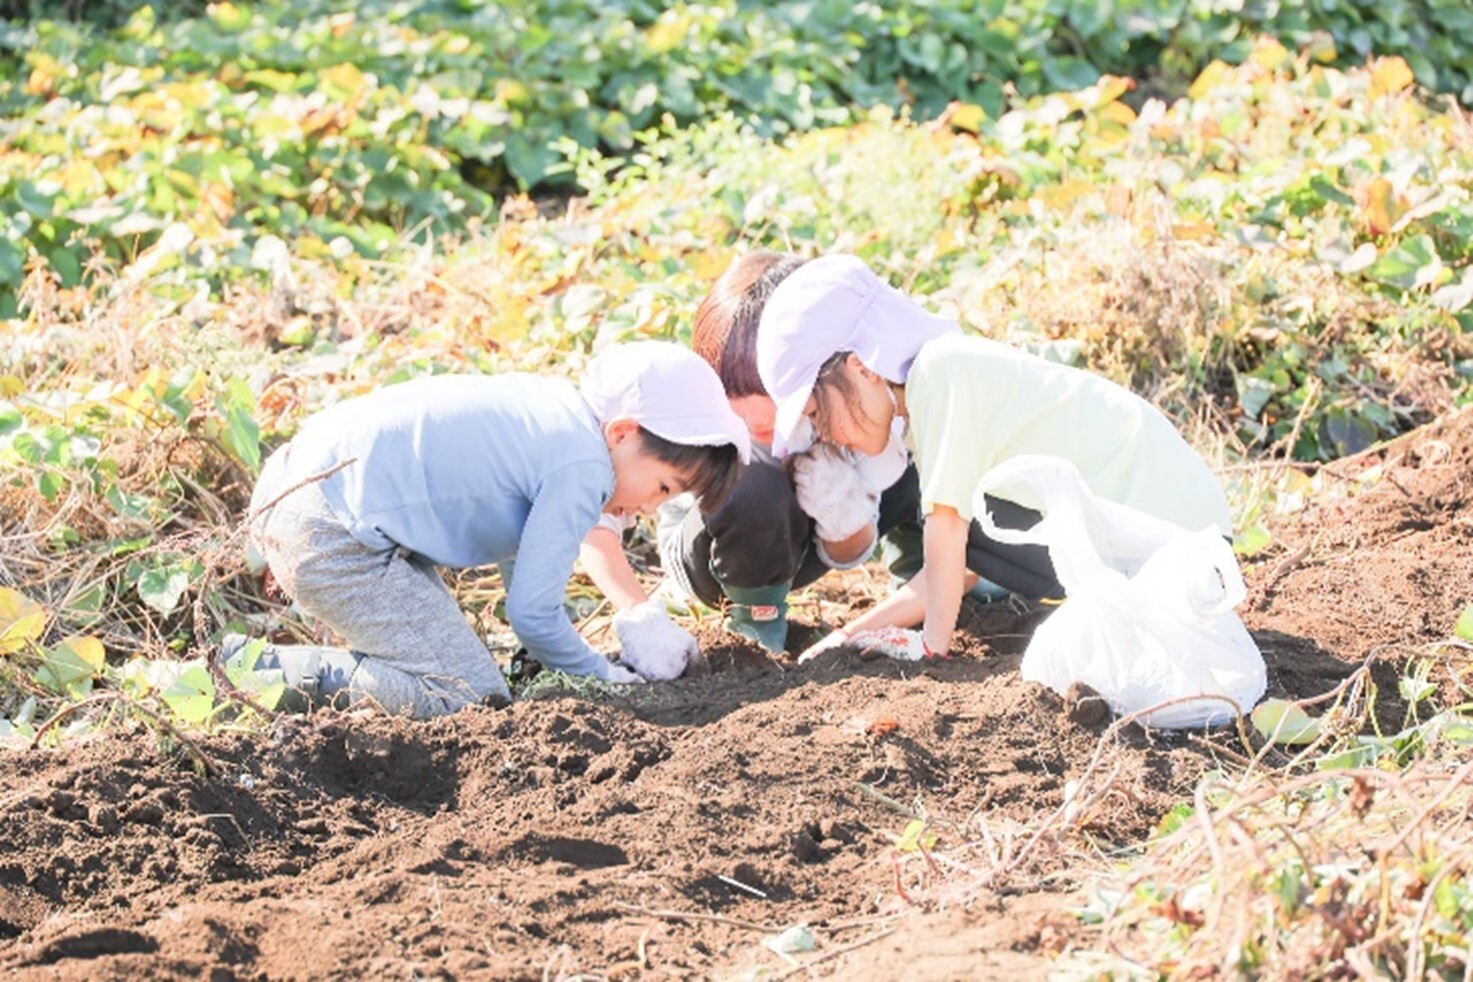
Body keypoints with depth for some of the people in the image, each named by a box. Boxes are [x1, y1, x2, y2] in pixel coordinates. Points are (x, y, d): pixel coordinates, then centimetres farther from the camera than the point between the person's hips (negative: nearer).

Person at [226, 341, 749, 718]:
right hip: (330, 539, -10)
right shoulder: (583, 468, -12)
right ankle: (269, 672, -10)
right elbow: (532, 612, -10)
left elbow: (518, 563, 24)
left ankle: (253, 662, 13)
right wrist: (603, 675, 7)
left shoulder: (556, 410, 16)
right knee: (470, 698, -8)